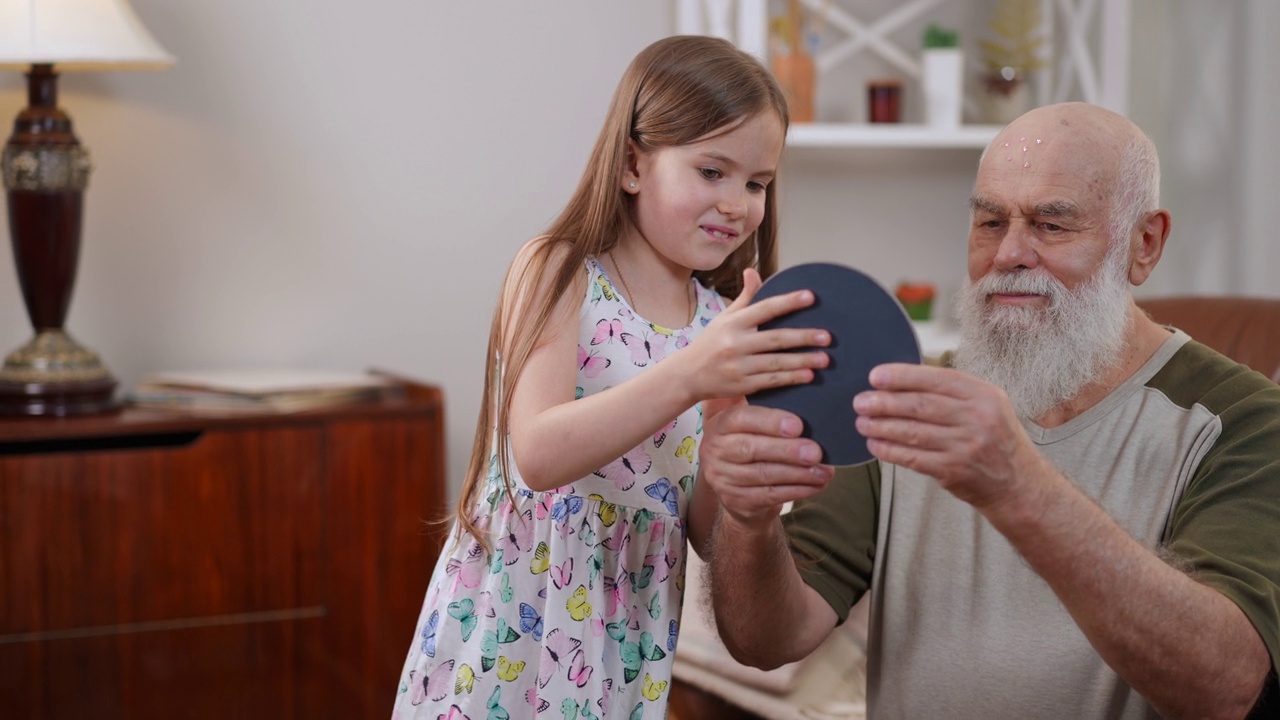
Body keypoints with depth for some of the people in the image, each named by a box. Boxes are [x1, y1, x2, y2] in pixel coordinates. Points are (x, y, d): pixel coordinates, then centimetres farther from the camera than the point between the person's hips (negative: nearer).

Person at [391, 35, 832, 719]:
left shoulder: (721, 322, 1)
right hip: (509, 628, -4)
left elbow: (710, 531, -4)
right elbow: (539, 454, -25)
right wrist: (685, 376, -37)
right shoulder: (557, 271, -10)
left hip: (627, 644, 4)